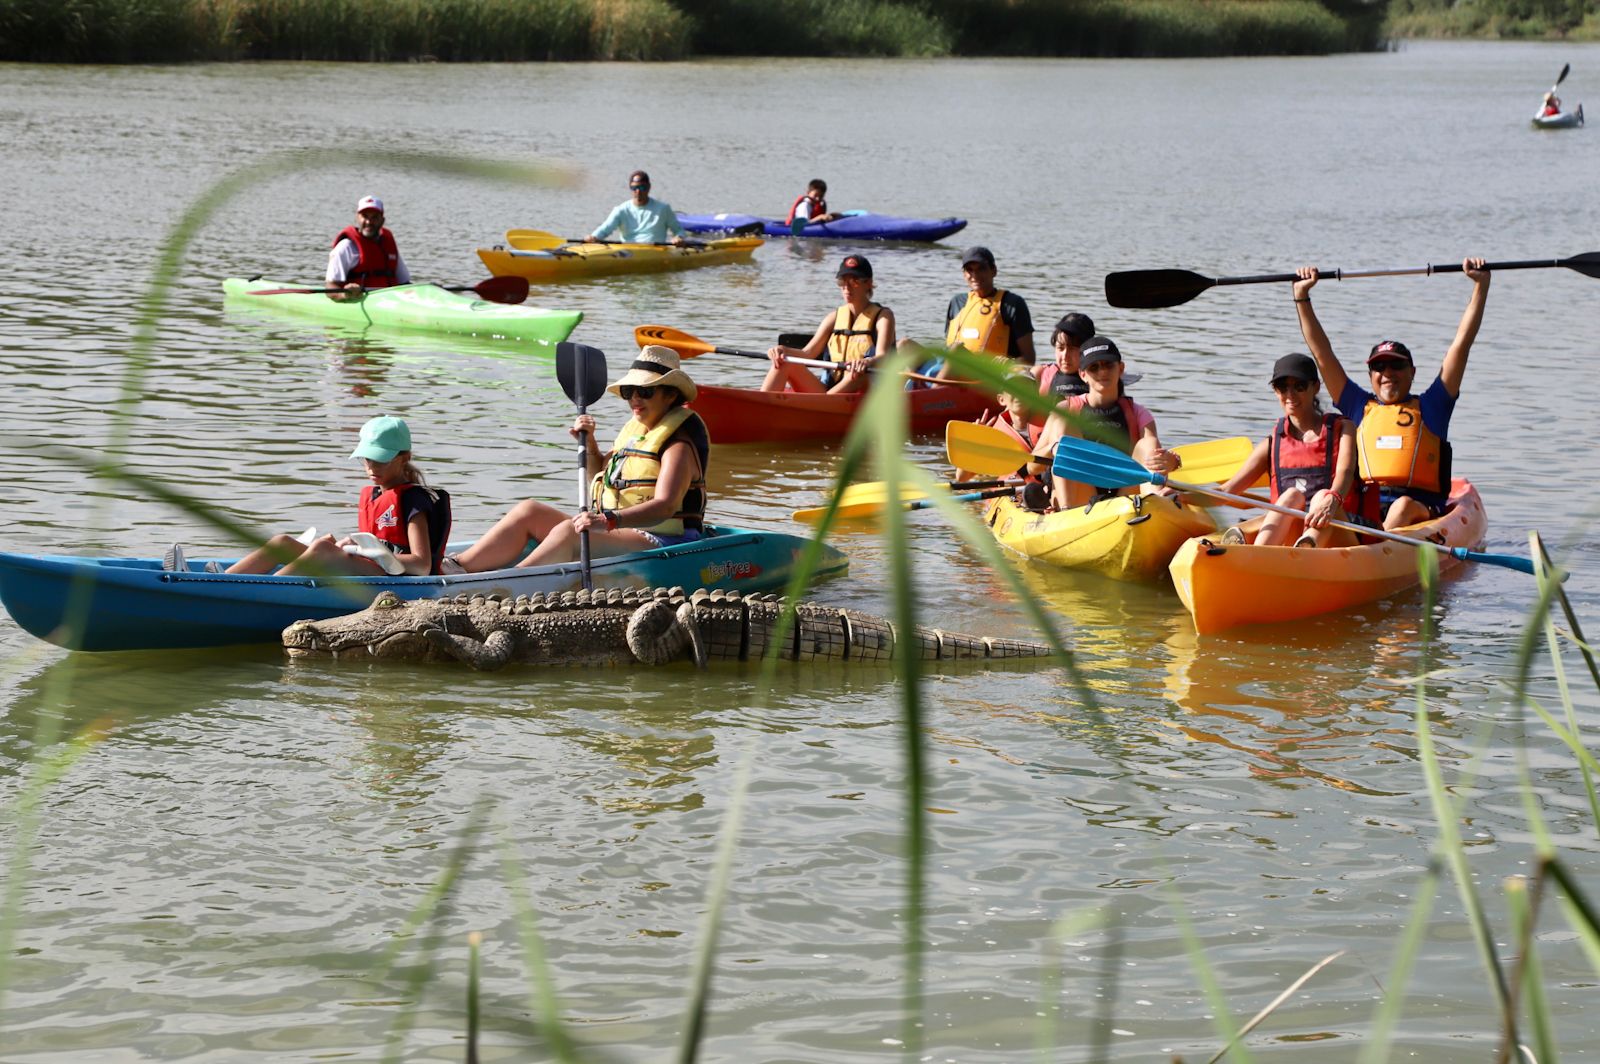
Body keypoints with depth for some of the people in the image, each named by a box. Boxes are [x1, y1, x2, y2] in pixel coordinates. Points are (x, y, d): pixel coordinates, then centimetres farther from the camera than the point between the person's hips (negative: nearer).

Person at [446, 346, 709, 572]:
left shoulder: (678, 444, -12)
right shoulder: (635, 429, 18)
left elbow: (665, 506, -28)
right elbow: (602, 472, 34)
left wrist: (609, 520, -41)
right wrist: (589, 442, 13)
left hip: (661, 544, -10)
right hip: (621, 534, 10)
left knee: (567, 531, -33)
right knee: (529, 511, -1)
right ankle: (457, 567, -12)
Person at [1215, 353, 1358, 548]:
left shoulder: (1342, 428, 12)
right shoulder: (1272, 444, 17)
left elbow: (1345, 472, -10)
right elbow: (1225, 492, 6)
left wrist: (1331, 499, -34)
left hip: (1335, 535, -1)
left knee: (1322, 496, -30)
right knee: (1292, 495, -27)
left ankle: (1306, 549, -67)